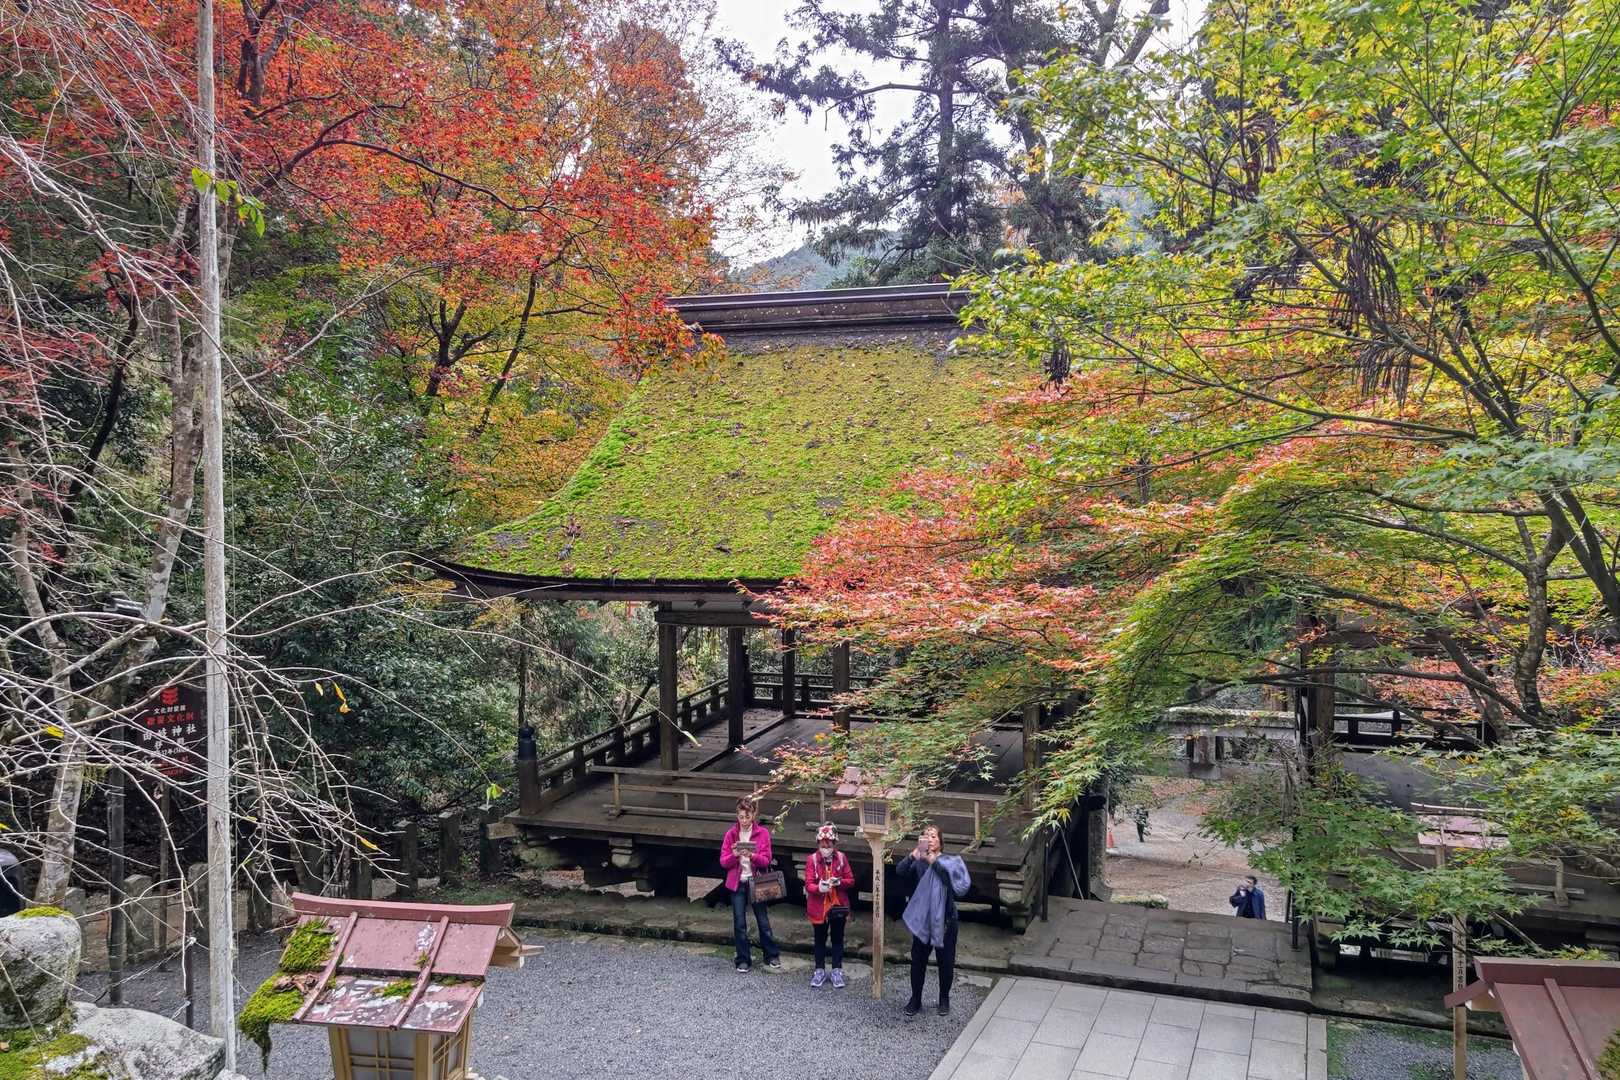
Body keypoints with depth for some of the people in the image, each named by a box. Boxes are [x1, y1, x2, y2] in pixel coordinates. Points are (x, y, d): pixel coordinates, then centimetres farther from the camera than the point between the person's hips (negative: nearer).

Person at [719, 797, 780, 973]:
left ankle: (771, 956, 22)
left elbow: (766, 861, -7)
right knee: (739, 924, 4)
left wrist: (752, 855, -25)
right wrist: (734, 855, -21)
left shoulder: (763, 833, -3)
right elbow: (723, 862, -1)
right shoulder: (731, 834, 1)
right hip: (737, 883, 1)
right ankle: (743, 961, 14)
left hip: (756, 882, -1)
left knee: (763, 920, 7)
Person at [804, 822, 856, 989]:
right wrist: (818, 888, -34)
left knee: (837, 939, 10)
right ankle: (820, 970, 25)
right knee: (820, 939, 12)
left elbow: (851, 881, -1)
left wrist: (839, 882, -21)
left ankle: (837, 970, 21)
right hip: (818, 907, -1)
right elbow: (808, 884, -13)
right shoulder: (812, 859, -9)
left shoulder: (842, 858, -4)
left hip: (838, 906, 1)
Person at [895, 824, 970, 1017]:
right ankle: (915, 999, 19)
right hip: (922, 918, 1)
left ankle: (944, 999, 25)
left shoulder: (950, 861, -2)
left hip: (945, 919, -1)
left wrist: (934, 861, -29)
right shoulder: (918, 862, 0)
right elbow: (900, 871, -17)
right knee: (918, 960, 5)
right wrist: (914, 855, -34)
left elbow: (952, 876, -21)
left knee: (946, 961, 8)